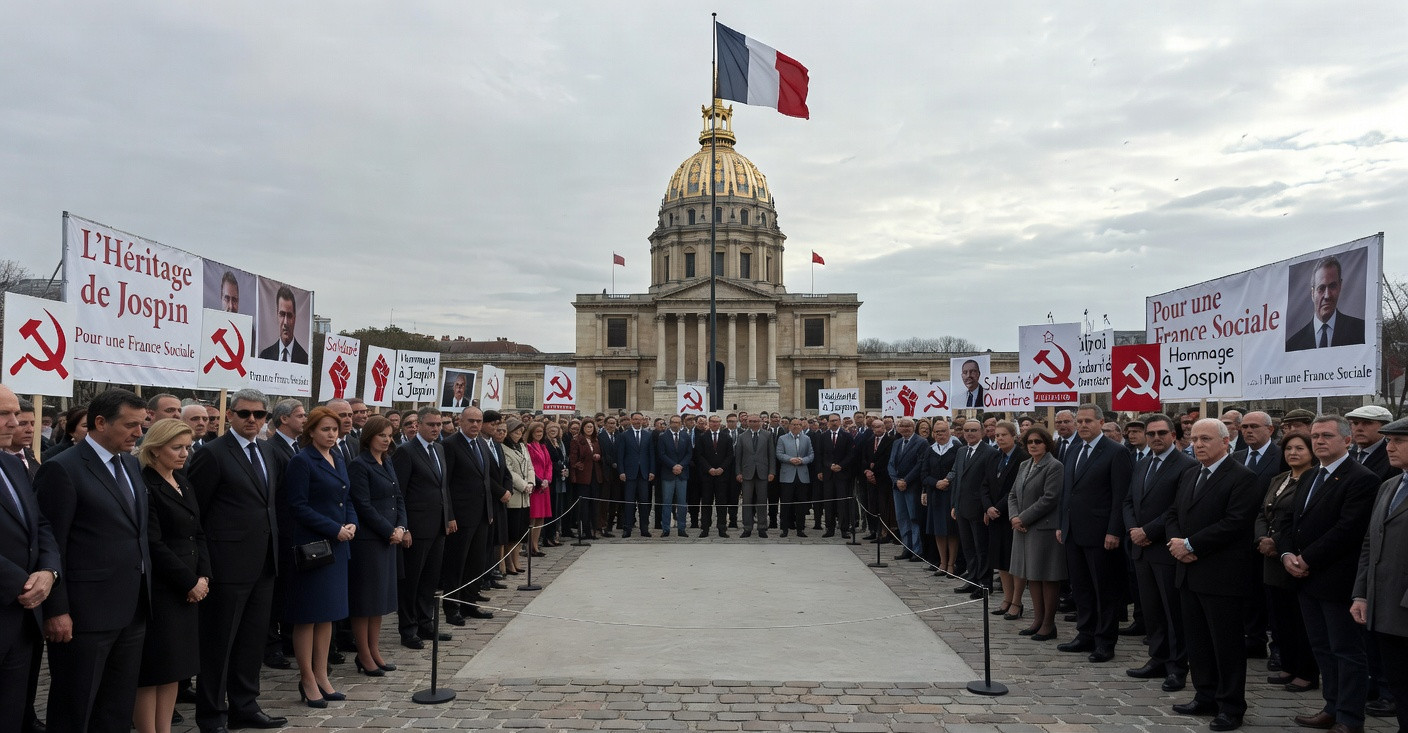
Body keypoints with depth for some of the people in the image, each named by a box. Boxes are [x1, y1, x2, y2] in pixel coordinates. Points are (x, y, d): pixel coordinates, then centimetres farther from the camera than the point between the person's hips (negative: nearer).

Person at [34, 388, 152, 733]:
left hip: (133, 610, 7)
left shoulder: (132, 464, 11)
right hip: (85, 613, -7)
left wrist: (145, 592, 10)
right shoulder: (62, 469, -12)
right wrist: (56, 611, -15)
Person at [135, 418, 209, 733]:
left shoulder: (183, 482, 12)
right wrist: (189, 582, -12)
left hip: (188, 589, 8)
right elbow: (153, 545, -17)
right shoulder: (144, 486, -13)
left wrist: (203, 576, 1)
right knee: (153, 667, -1)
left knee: (174, 665, 11)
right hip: (159, 589, -8)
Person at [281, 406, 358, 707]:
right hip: (311, 545, -7)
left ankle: (321, 676, 21)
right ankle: (307, 681, 12)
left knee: (327, 613, 12)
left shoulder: (337, 459, 12)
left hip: (337, 546, 7)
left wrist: (351, 524, -1)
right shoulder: (302, 461, -11)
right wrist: (334, 529, -17)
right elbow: (297, 505, -16)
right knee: (308, 615, 2)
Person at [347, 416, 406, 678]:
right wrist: (390, 532, -14)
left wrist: (400, 528, -3)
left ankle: (374, 651, 21)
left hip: (389, 538, 8)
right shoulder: (359, 465, -11)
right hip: (367, 540, -8)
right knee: (365, 597, 1)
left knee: (380, 596, 12)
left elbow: (399, 498, 13)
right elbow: (363, 506, -16)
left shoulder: (387, 464, 13)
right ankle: (364, 656, 9)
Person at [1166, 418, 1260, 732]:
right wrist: (1177, 543, -6)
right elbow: (1173, 515, 15)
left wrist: (1190, 545, -17)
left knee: (1227, 643, 1)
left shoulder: (1241, 477, -11)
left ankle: (1231, 707, 11)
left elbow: (1235, 523, -20)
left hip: (1221, 576, -8)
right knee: (1198, 641, 15)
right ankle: (1206, 697, 27)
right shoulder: (1189, 476, 15)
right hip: (1189, 573, 8)